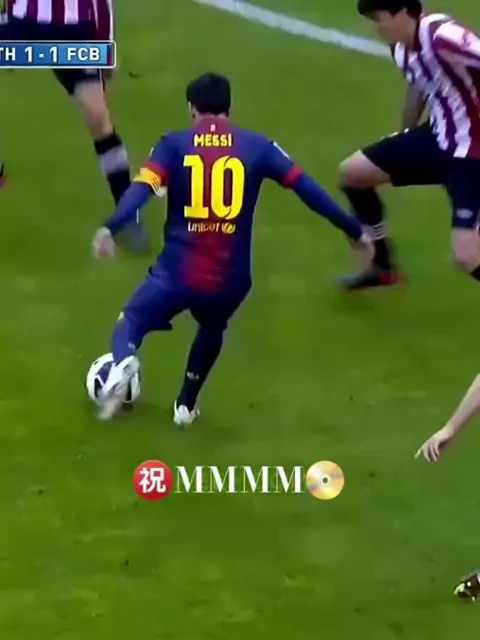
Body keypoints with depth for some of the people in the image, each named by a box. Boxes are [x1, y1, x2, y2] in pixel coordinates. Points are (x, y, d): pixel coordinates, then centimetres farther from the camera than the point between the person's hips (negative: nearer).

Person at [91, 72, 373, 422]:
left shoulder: (174, 144, 2)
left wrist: (110, 228, -25)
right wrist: (354, 230, 8)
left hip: (176, 272, -2)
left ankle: (122, 363, -13)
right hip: (229, 278, 2)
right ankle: (186, 405, 39)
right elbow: (306, 187, 2)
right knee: (212, 328, 35)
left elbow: (143, 187, -14)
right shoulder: (257, 146, 5)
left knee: (132, 321, 20)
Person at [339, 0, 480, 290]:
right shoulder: (401, 49, 1)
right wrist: (405, 132, 32)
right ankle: (384, 266, 33)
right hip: (438, 136, 9)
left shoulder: (443, 37, -29)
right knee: (351, 173, 15)